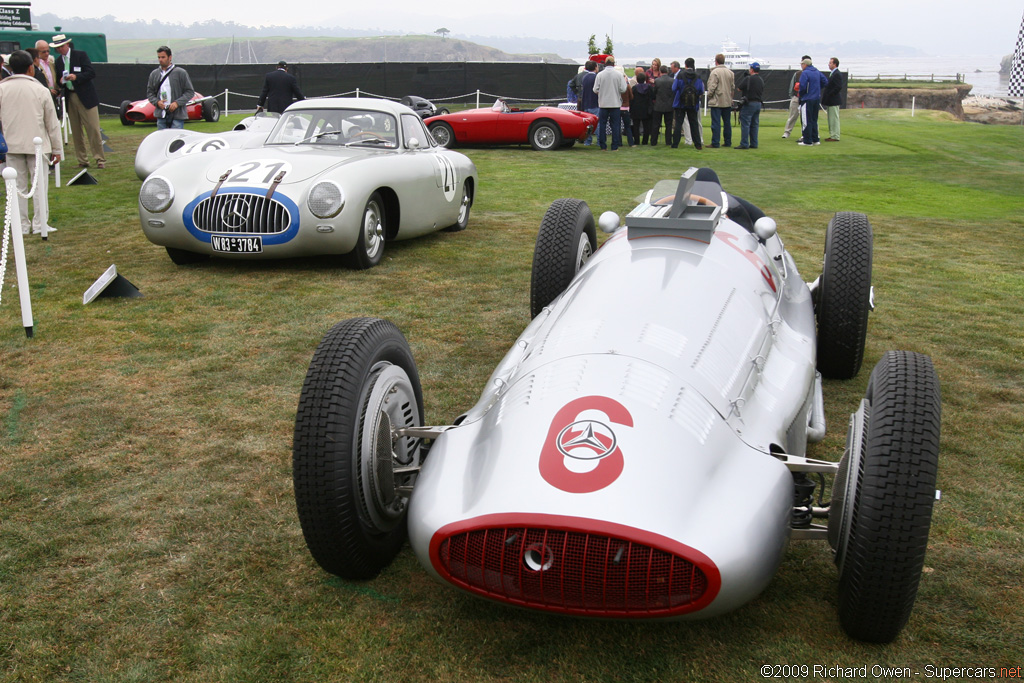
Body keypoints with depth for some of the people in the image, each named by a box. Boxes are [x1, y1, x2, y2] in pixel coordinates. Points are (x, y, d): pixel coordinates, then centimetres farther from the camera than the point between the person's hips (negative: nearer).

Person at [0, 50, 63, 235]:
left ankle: (21, 225, 12)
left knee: (17, 186, 8)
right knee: (39, 185, 5)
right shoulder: (40, 90, -4)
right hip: (37, 145, -2)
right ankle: (40, 224, 7)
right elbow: (52, 123, 0)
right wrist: (57, 149, 7)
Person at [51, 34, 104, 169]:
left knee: (93, 129, -7)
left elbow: (91, 73, -7)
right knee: (76, 131, 5)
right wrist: (61, 82, -8)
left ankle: (100, 159, -1)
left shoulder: (81, 55, -1)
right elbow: (59, 80, 15)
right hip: (70, 98, 5)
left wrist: (76, 77, -21)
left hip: (86, 97, -5)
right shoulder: (58, 61, 13)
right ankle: (82, 161, 11)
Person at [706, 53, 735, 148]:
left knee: (716, 123, -4)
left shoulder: (714, 72, -13)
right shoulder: (730, 72, 7)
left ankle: (715, 143, -5)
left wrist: (709, 96, -1)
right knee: (727, 122, 12)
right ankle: (728, 142, 16)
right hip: (728, 101, 6)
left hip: (716, 102, -6)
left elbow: (712, 87, -15)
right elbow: (733, 86, 12)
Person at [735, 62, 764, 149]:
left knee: (745, 124, -6)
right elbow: (761, 92, 18)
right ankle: (754, 144, 14)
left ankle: (744, 144, -9)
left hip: (749, 104, -8)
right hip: (758, 103, 8)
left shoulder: (748, 79, -13)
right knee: (754, 125, 12)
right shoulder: (761, 80, 12)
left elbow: (739, 88, -5)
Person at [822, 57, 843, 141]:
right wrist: (825, 97, 11)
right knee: (831, 119, 15)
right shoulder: (832, 73, 15)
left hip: (834, 101, -10)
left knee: (834, 119, -6)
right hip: (830, 101, 10)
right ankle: (832, 135, 22)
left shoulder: (837, 74, -15)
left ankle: (835, 137, -3)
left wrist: (829, 95, -18)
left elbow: (839, 87, -22)